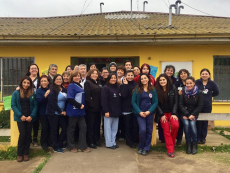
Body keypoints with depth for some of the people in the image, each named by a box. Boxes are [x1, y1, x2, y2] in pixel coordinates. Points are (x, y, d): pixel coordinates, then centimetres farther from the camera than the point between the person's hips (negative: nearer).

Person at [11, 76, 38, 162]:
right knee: (22, 134, -8)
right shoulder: (16, 93, 1)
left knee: (28, 135, 6)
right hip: (20, 118, -2)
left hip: (30, 118, 2)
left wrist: (31, 116, -11)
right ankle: (19, 154, 7)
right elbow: (13, 105, -3)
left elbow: (35, 106, 2)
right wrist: (20, 115, -12)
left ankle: (26, 153, 17)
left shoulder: (32, 93, 4)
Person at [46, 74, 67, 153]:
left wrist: (65, 111, 2)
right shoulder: (52, 90, -9)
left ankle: (60, 144, 24)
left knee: (65, 128, 5)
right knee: (54, 130, 2)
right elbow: (53, 102, -15)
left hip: (62, 113, 6)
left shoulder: (64, 89, 11)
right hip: (53, 113, -6)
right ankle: (56, 147, 14)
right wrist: (60, 111, -12)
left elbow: (66, 100, 14)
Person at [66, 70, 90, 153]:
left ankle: (82, 146, 13)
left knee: (83, 127, 5)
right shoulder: (71, 86, -9)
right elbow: (70, 99, -19)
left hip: (80, 111, 7)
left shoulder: (80, 86, 13)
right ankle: (71, 146, 20)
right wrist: (79, 105, -17)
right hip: (73, 111, -7)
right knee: (71, 128, 6)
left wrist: (83, 105, 3)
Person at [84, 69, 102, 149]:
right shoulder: (87, 83, -6)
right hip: (91, 108, -7)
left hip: (98, 108, 7)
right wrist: (92, 104, -19)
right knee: (90, 125, 2)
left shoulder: (97, 84, 17)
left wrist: (100, 105, 5)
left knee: (97, 125, 13)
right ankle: (90, 142, 11)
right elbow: (87, 95, -16)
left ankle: (96, 140, 24)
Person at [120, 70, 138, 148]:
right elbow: (123, 95, -17)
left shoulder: (136, 85, 6)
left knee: (135, 125, 2)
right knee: (128, 126, 6)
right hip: (126, 108, -2)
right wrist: (126, 84, -14)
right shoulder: (123, 85, 0)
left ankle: (135, 140, 20)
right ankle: (129, 141, 20)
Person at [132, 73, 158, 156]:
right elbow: (133, 102, 0)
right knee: (142, 130, -13)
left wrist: (149, 111, -11)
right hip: (140, 113, -2)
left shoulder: (153, 90, 5)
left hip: (150, 113, 2)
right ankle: (140, 147, 9)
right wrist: (139, 112, -11)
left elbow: (156, 102, 2)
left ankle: (146, 149, 19)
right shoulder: (137, 90, 2)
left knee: (149, 131, 4)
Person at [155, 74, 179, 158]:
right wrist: (162, 115, -7)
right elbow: (157, 104, -2)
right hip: (162, 113, -1)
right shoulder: (156, 90, -2)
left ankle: (172, 142, 5)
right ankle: (170, 150, -2)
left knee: (175, 125, -22)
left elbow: (175, 102, 0)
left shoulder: (173, 88, -1)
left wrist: (174, 113, -9)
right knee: (166, 130, -9)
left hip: (171, 112, 1)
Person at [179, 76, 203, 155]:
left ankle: (194, 144, -9)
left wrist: (192, 115, -14)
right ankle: (188, 143, -11)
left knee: (192, 124, -26)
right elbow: (180, 105, -4)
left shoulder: (199, 93, -2)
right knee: (186, 124, -27)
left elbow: (200, 106, -3)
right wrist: (187, 114, -14)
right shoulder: (183, 92, -2)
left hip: (194, 113, 0)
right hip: (184, 113, 0)